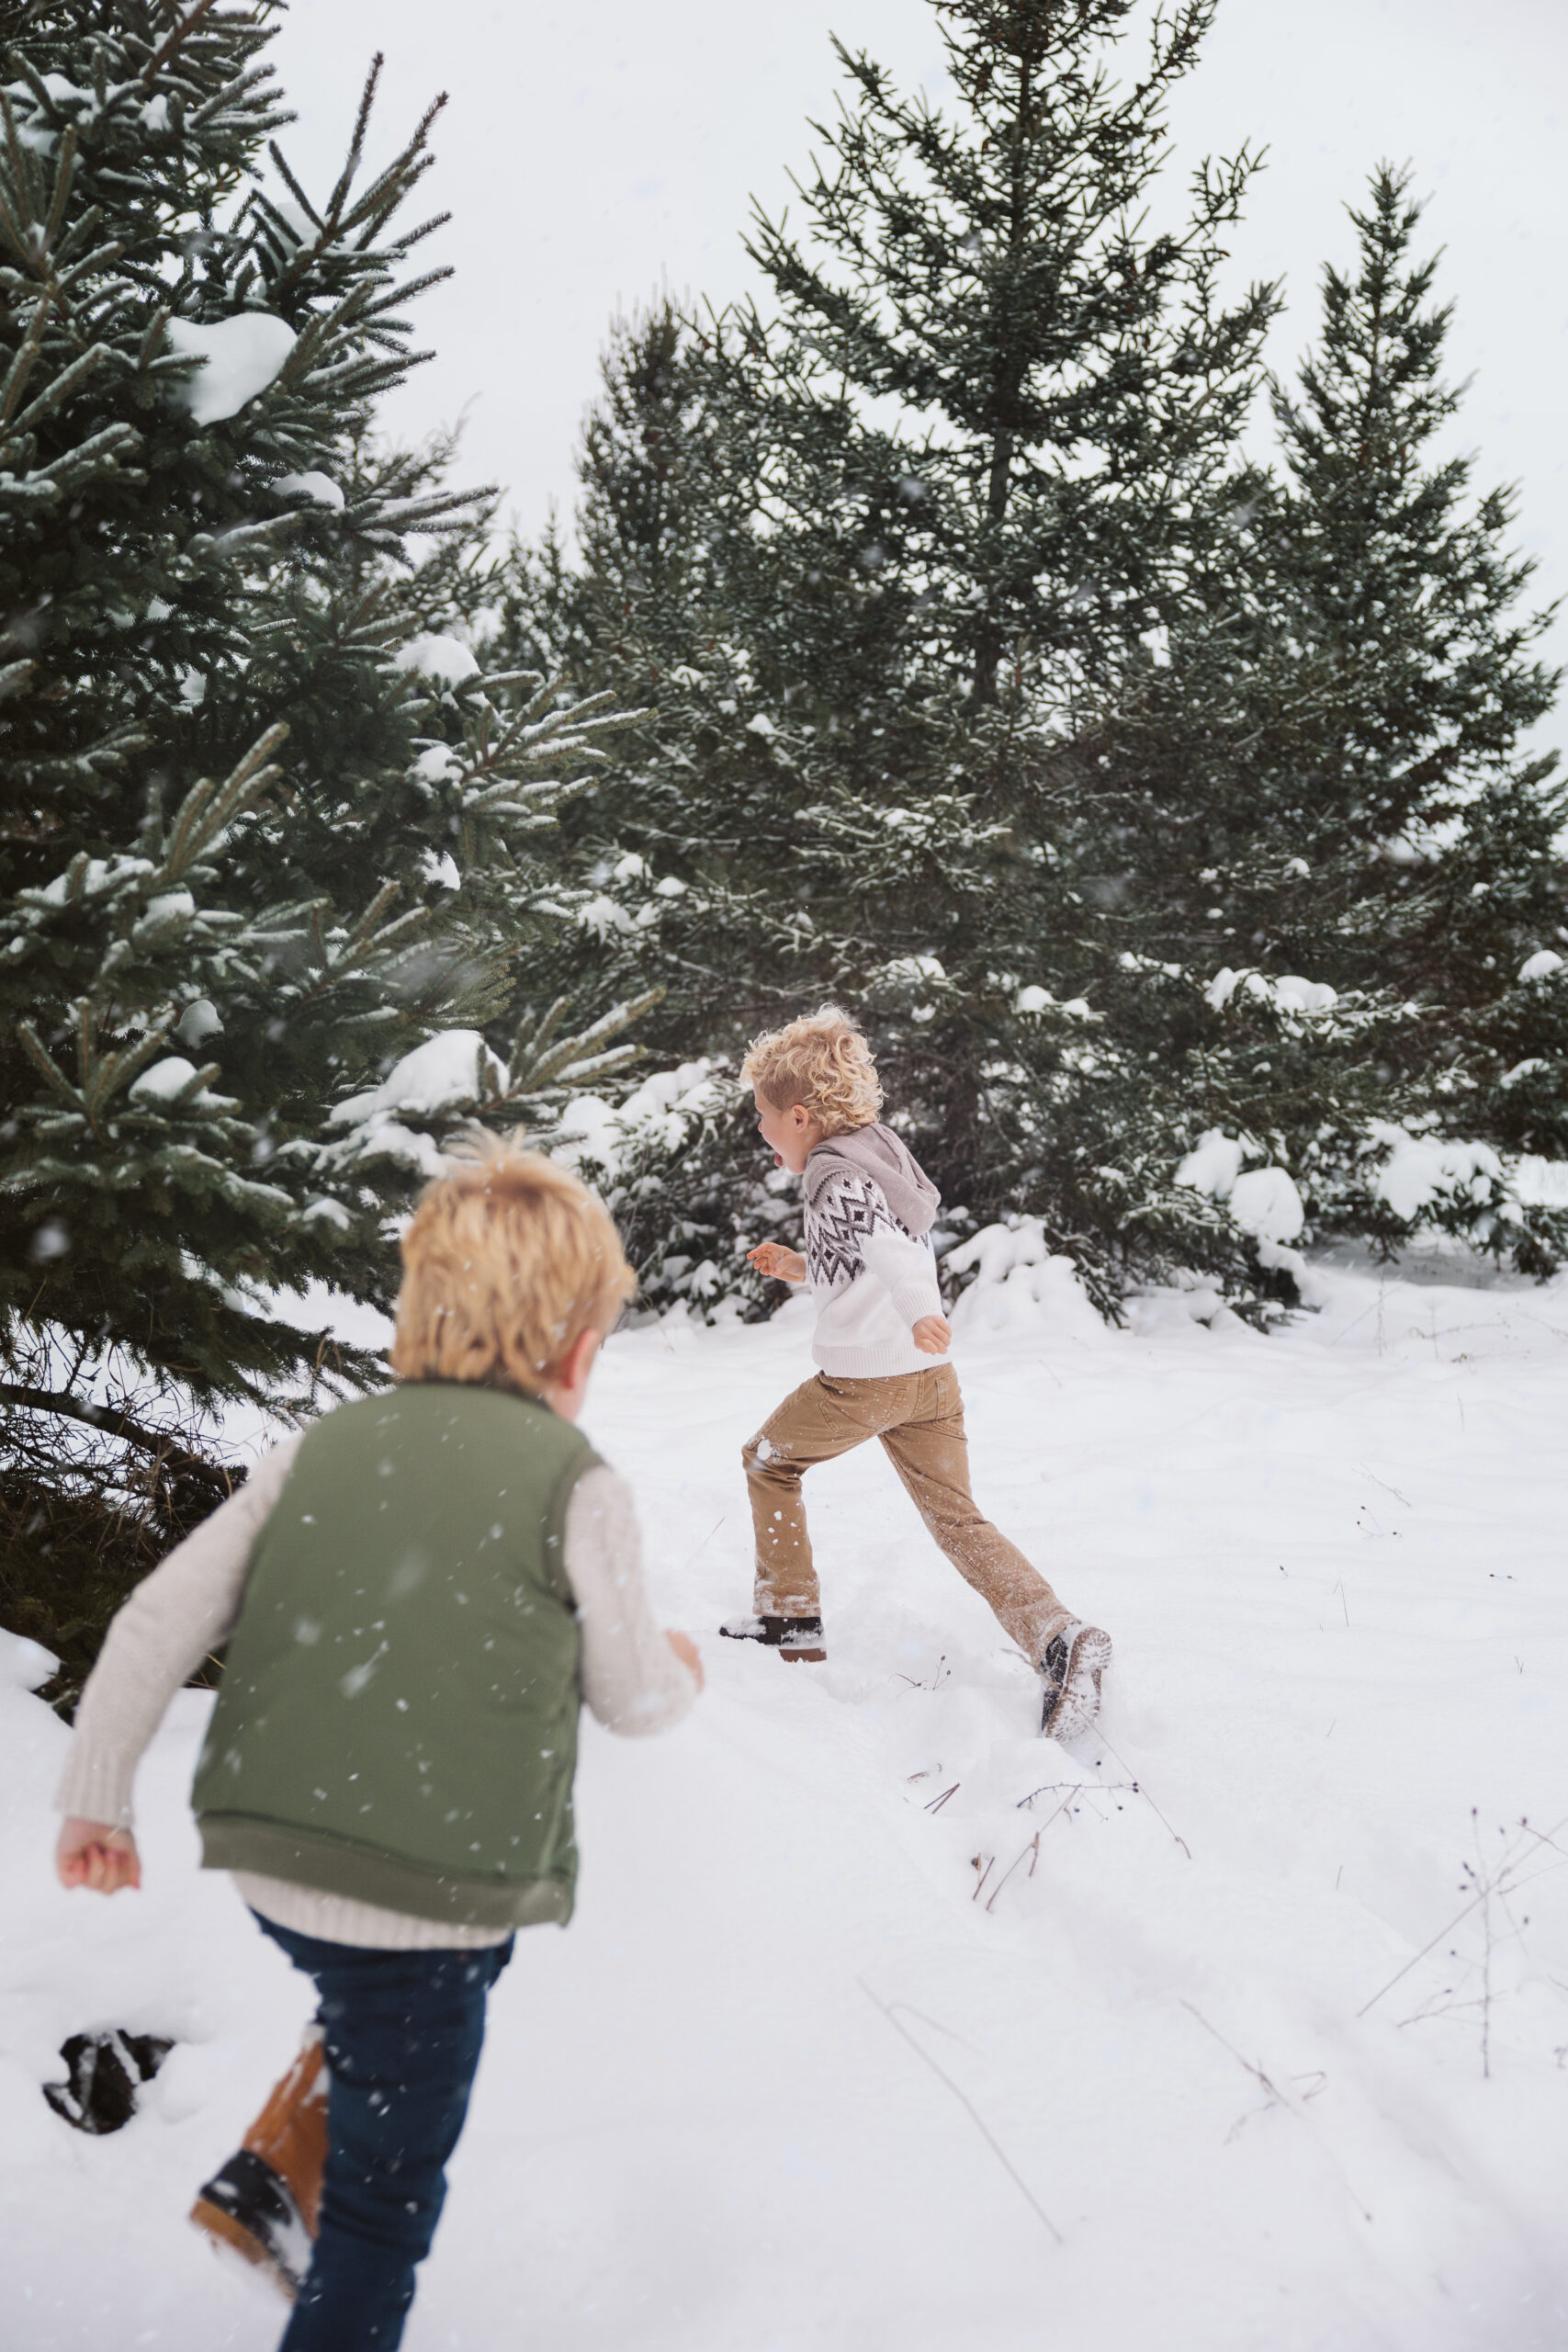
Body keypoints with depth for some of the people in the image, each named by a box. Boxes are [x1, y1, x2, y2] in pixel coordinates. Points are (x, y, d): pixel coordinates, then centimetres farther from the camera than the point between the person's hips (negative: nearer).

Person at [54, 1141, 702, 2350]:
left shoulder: (321, 1449, 4)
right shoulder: (578, 1485, -8)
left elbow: (159, 1623, 2)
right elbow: (629, 1695, 2)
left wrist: (96, 1800, 12)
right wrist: (679, 1671, 26)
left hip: (273, 1864, 5)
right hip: (431, 1892, -5)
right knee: (384, 2205, 12)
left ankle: (275, 2176, 22)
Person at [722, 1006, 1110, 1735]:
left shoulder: (836, 1175, -12)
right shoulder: (881, 1155, 16)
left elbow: (885, 1246, -33)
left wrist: (919, 1315, -49)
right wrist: (801, 1268, 27)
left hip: (861, 1380, -8)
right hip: (930, 1377, 8)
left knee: (768, 1460, 18)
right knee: (957, 1518, 7)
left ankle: (788, 1618, 24)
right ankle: (1060, 1638, -12)